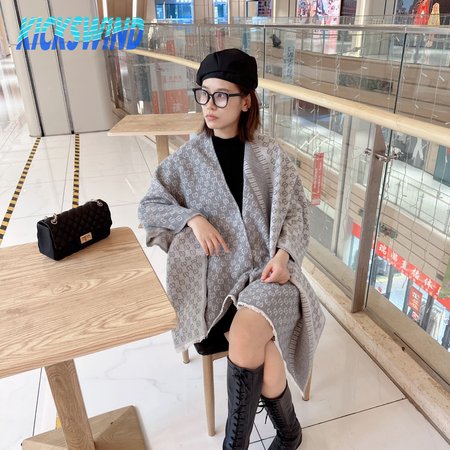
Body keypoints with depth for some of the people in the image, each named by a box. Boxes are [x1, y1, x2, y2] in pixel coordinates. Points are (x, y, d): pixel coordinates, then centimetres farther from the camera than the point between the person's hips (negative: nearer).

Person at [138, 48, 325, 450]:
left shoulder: (271, 156, 4)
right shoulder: (188, 158, 5)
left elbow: (296, 214, 6)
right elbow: (149, 206, 10)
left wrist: (283, 254, -14)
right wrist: (192, 217, -8)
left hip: (269, 268, 0)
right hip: (219, 273, 0)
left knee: (245, 339, -29)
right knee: (265, 349, -24)